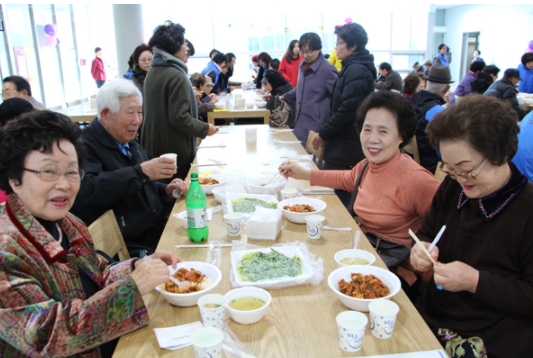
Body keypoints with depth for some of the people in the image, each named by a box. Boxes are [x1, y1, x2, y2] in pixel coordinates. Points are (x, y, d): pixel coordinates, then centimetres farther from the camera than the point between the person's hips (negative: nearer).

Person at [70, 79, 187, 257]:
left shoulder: (130, 144, 16)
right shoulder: (85, 147, -11)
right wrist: (141, 172, -32)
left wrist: (166, 190, 7)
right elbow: (85, 192, -30)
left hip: (159, 233, 9)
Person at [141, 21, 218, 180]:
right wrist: (205, 129, -9)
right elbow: (179, 118, -22)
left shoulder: (152, 72, 9)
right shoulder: (176, 76, -18)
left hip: (153, 149, 9)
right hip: (173, 151, -8)